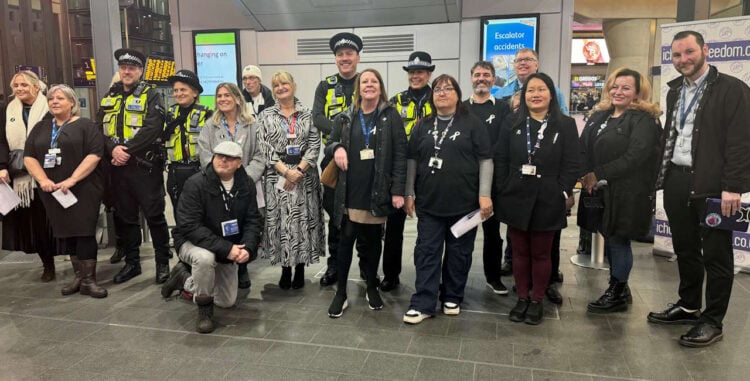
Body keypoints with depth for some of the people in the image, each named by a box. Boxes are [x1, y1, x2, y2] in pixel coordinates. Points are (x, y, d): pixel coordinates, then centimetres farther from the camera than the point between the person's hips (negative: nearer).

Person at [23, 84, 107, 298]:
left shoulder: (85, 125, 0)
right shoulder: (40, 128, 15)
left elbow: (94, 155, -11)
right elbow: (29, 156, 10)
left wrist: (72, 180, -18)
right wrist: (43, 180, -8)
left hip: (83, 189, -5)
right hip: (52, 191, 5)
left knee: (84, 232, -7)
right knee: (66, 233, 8)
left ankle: (88, 280, -1)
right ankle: (79, 276, 18)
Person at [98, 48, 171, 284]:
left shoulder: (151, 96, -3)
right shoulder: (109, 97, 14)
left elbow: (151, 130, -15)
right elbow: (99, 129, 6)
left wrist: (127, 150, -18)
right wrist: (113, 149, -13)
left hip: (145, 166, -5)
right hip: (117, 166, 6)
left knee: (154, 215, -1)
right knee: (124, 216, 12)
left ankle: (163, 262, 11)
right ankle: (132, 262, 25)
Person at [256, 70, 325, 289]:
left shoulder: (307, 115, 6)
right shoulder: (266, 116, 6)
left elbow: (314, 146, -2)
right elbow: (265, 148, -3)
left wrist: (298, 170, -13)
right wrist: (286, 171, -14)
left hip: (304, 175, 0)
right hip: (277, 176, 0)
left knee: (304, 221, 2)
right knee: (280, 221, 1)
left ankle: (300, 270, 14)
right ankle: (285, 269, 14)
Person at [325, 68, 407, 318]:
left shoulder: (391, 116, 0)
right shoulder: (345, 118, 7)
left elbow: (400, 153, -4)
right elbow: (330, 143, 17)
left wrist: (398, 190, -11)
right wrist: (337, 148, -9)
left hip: (378, 192, -1)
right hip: (350, 192, 1)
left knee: (372, 241, 12)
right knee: (346, 241, 3)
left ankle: (372, 288, 29)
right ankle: (341, 292, 16)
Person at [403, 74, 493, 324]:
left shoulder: (473, 124, 0)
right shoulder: (422, 127, 10)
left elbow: (485, 161, -3)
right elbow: (412, 161, 11)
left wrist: (485, 195, -11)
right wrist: (410, 194, 6)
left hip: (464, 202, -2)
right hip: (429, 202, 2)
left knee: (459, 253, 9)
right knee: (426, 252, 3)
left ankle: (452, 297, 25)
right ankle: (423, 303, 9)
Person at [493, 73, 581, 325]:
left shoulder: (566, 125, 1)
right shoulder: (512, 125, 7)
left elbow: (572, 165, -2)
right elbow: (500, 161, 3)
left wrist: (562, 193, -11)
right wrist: (501, 193, -5)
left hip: (547, 202, -2)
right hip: (515, 199, 2)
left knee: (541, 254, 9)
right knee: (520, 253, 10)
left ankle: (537, 301, 22)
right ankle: (522, 299, 23)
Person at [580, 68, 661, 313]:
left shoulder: (643, 120, -7)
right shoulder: (599, 116, 13)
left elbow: (634, 157, -18)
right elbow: (584, 148, 9)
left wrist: (598, 174, -17)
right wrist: (586, 177, -7)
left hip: (626, 193, -6)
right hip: (600, 191, 6)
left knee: (618, 240, 3)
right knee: (609, 238, 14)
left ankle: (617, 294, 20)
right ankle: (618, 287, 31)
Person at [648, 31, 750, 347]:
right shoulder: (675, 91, 14)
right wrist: (662, 176, 11)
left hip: (711, 185, -6)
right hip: (676, 182, 6)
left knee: (716, 255, 5)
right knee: (685, 249, 17)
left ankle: (713, 321, 17)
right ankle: (688, 306, 32)